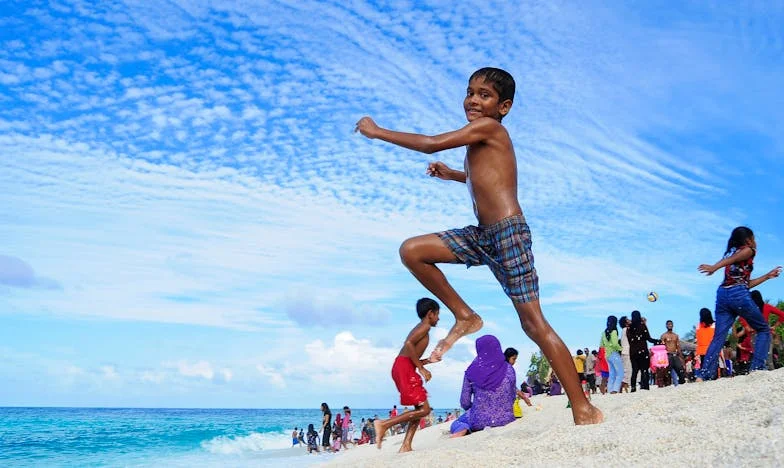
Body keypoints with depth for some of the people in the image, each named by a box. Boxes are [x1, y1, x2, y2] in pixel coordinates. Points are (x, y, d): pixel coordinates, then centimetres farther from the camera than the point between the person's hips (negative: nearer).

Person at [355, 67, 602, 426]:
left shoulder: (488, 127, -8)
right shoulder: (482, 141, 18)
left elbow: (432, 144, -12)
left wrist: (377, 132, -3)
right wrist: (453, 175, 29)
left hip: (509, 233, -9)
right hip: (482, 236, 9)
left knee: (533, 322, -8)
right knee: (411, 251, 3)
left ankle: (584, 409, 0)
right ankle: (465, 317, 12)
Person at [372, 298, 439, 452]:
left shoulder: (419, 328, 26)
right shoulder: (425, 326, -2)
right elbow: (408, 344, -20)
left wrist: (428, 360, 25)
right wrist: (421, 368, -16)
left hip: (400, 367, 10)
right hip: (405, 368, -10)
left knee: (420, 408, 11)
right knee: (424, 409, -11)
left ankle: (406, 445, 4)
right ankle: (384, 424, -13)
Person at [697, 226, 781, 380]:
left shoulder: (731, 252, 28)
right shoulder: (748, 250, 6)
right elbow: (733, 258, -17)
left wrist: (767, 276, 36)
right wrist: (714, 267, -34)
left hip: (723, 294, 7)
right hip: (739, 294, -7)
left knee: (719, 337, 0)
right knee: (764, 330, 11)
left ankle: (703, 375, -13)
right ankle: (757, 367, -1)